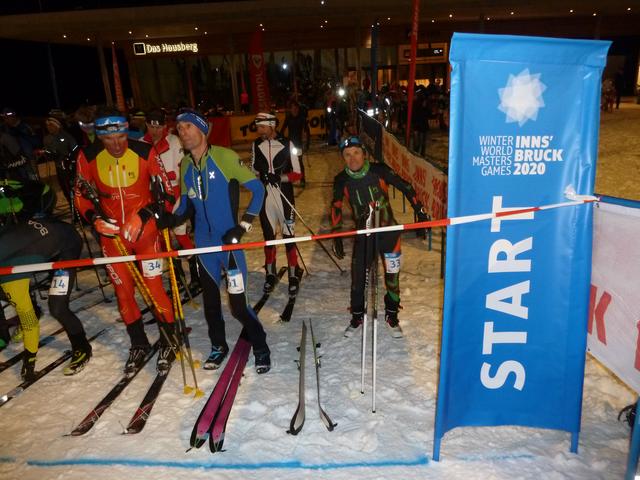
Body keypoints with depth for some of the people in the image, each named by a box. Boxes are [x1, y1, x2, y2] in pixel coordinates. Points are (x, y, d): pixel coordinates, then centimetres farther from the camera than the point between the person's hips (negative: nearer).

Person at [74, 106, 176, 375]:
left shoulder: (145, 152, -13)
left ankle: (167, 342, 18)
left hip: (145, 229, -3)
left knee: (154, 287, -3)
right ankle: (139, 345, 28)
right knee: (123, 290, 10)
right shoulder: (88, 157, -7)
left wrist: (144, 216, -17)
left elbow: (164, 190, -5)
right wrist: (95, 218, -13)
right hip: (111, 232, 3)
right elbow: (82, 194, 4)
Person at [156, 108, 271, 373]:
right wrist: (172, 218, -3)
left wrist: (243, 225, -13)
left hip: (228, 242, -5)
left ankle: (261, 347, 17)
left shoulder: (224, 157, -11)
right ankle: (218, 346, 36)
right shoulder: (185, 166, 7)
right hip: (203, 243, 6)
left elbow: (257, 189, -8)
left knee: (238, 303, -6)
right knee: (210, 298, 15)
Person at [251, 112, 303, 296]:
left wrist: (279, 178, -21)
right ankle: (271, 274, 26)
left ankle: (294, 276, 11)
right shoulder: (256, 145, 5)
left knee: (289, 236, -1)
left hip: (284, 196, -3)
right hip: (264, 196, 4)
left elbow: (297, 174, -5)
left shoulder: (287, 144, -7)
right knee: (268, 235, 12)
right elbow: (253, 170, 14)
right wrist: (261, 176, -8)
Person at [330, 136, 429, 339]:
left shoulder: (379, 171, -16)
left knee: (392, 275, 6)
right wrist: (336, 236, -2)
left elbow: (405, 187, -7)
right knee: (357, 276, 3)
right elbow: (336, 207, 1)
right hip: (363, 234, 1)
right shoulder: (342, 180, -10)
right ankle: (357, 316, 26)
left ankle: (392, 315, 29)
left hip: (388, 230, -1)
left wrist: (420, 212, -10)